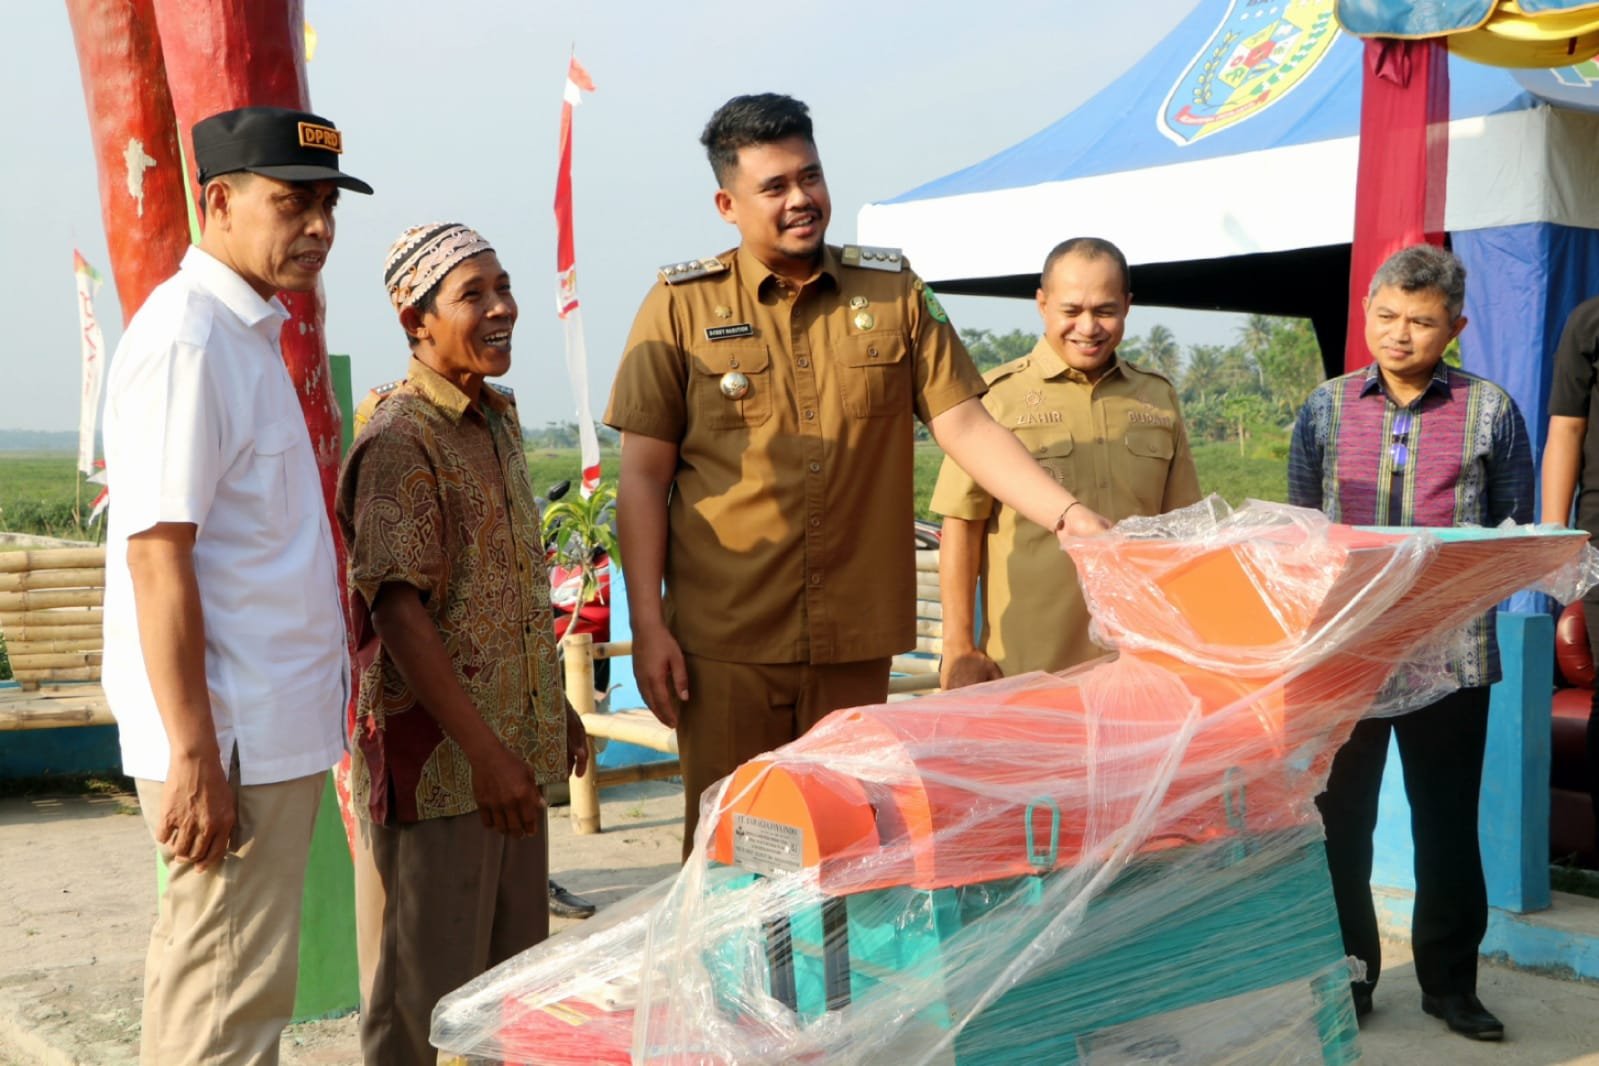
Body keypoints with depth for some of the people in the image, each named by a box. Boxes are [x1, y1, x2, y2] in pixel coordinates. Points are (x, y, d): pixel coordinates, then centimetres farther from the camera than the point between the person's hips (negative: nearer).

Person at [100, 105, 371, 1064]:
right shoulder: (188, 340, -15)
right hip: (232, 744, -10)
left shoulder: (248, 334, 15)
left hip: (276, 732, 10)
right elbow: (157, 557, -21)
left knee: (227, 980, 17)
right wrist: (194, 757, -22)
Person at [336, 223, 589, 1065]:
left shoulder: (498, 424, 12)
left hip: (513, 750, 9)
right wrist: (483, 752, -23)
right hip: (436, 762, -8)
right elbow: (398, 612, -20)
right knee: (427, 995, 2)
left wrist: (554, 711, 21)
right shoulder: (399, 442, -15)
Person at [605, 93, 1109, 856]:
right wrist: (647, 626, -5)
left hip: (855, 640, 2)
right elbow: (643, 477, 1)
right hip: (724, 642, -2)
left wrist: (1071, 516, -9)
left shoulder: (892, 293, 8)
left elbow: (965, 426, 4)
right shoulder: (682, 305, 1)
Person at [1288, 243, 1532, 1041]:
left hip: (1450, 650, -1)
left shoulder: (1489, 410, 2)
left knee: (1448, 823, 8)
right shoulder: (1328, 407, 7)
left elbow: (1515, 529, 5)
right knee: (1339, 819, 8)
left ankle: (1450, 982, 23)